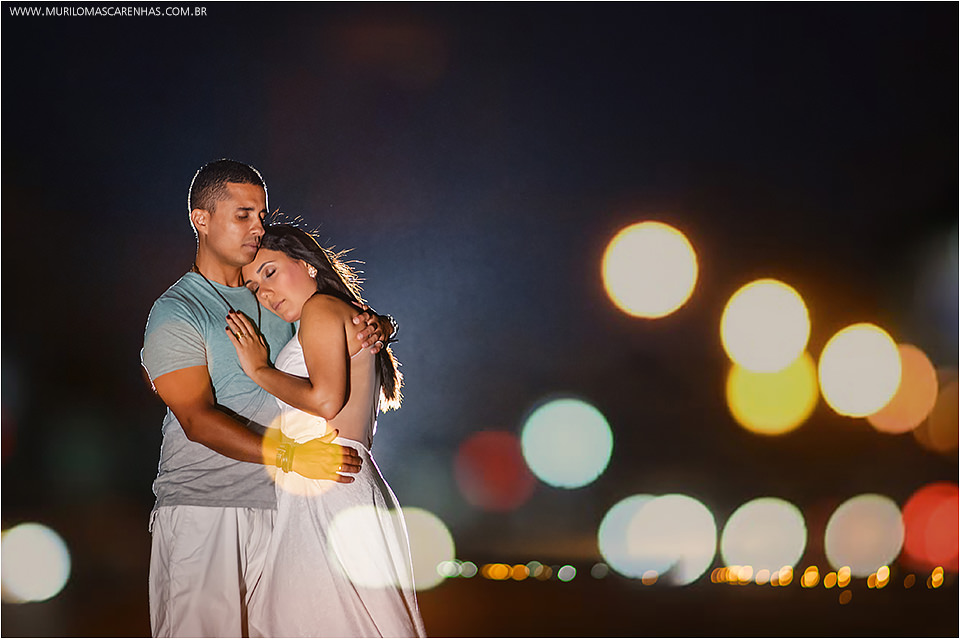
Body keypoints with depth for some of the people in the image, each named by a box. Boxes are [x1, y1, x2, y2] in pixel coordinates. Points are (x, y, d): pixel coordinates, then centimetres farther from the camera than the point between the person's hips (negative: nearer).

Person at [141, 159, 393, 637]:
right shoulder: (175, 314, -3)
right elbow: (197, 417, -15)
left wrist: (375, 328, -4)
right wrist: (293, 456, -26)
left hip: (275, 507, 5)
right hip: (202, 512, -5)